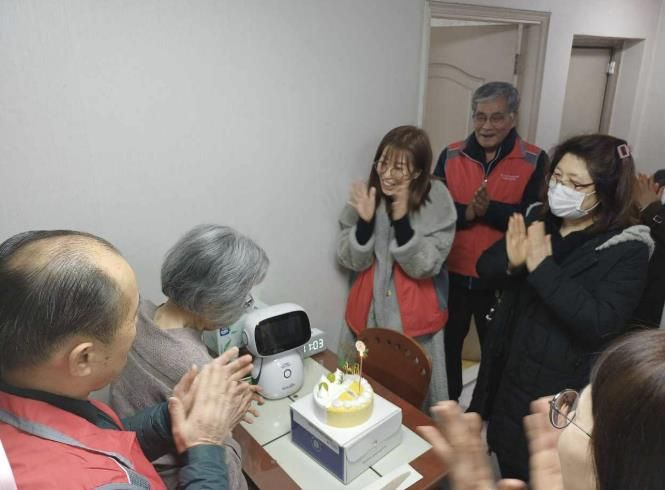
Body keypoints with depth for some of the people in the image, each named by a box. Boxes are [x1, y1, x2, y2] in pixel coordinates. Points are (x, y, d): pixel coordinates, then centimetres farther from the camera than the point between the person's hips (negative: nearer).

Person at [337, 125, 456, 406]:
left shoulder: (437, 199, -12)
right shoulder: (366, 194, -5)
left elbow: (424, 266, -16)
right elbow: (351, 261, -6)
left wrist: (401, 219, -29)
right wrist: (365, 220, -23)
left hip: (414, 318, -2)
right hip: (367, 312, 2)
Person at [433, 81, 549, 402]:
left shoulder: (534, 161, -5)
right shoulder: (451, 155, 1)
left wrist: (490, 209, -25)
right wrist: (466, 211, -23)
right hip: (453, 274, 2)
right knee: (447, 345, 18)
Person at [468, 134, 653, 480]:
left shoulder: (626, 249, -16)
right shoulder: (539, 218, -1)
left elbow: (600, 324, -27)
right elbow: (485, 269, 0)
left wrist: (542, 267, -30)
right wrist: (511, 261, -22)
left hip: (561, 390, -5)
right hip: (508, 373, 5)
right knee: (508, 469, 24)